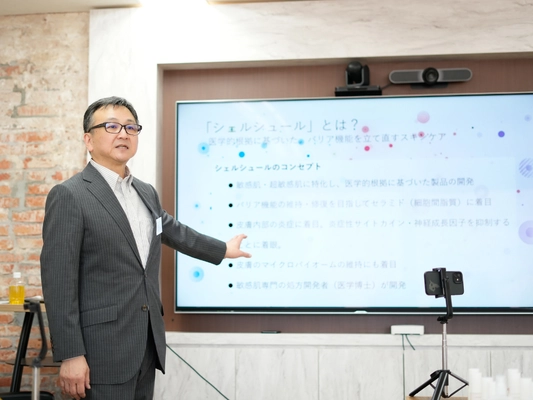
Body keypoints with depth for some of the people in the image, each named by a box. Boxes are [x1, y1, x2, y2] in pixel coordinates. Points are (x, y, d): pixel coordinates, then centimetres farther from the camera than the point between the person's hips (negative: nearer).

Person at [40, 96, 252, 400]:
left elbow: (174, 231, 32)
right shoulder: (69, 196, -11)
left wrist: (222, 250, 44)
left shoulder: (147, 192, 13)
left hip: (147, 341, 8)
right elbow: (58, 280, -15)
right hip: (103, 345, -7)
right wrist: (70, 355, -18)